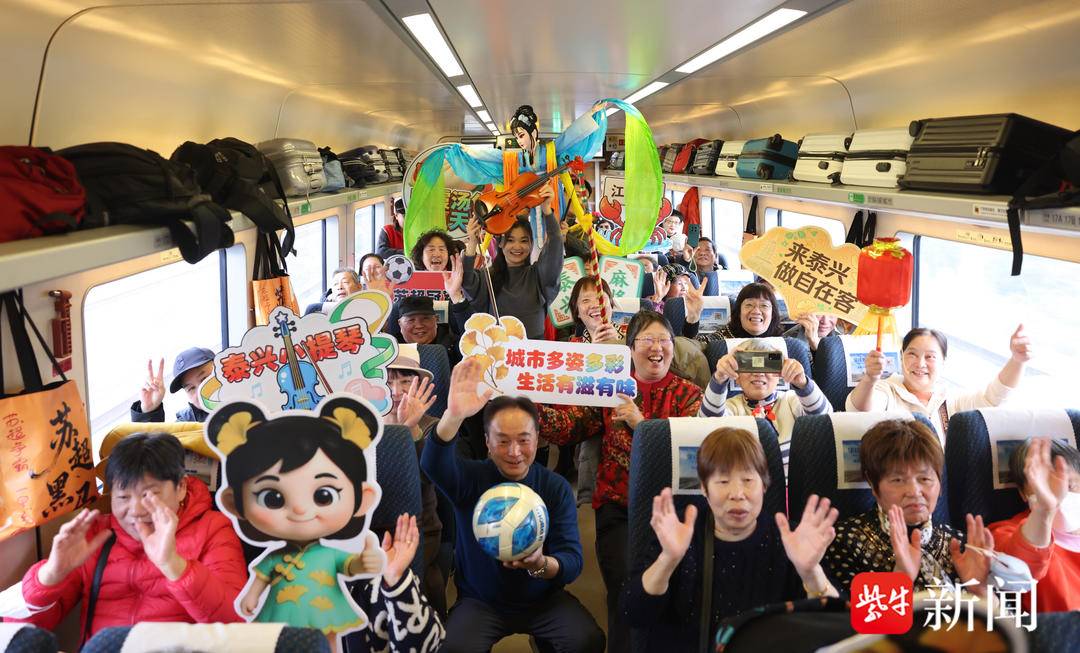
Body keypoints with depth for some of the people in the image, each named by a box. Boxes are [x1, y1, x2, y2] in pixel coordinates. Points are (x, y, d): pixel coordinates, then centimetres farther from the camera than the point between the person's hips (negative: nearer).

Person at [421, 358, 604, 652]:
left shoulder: (556, 487, -6)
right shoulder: (471, 478, -9)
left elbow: (573, 560, -13)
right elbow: (434, 463, -33)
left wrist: (541, 565, -37)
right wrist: (453, 416, -53)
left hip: (544, 598, 1)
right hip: (480, 601, 0)